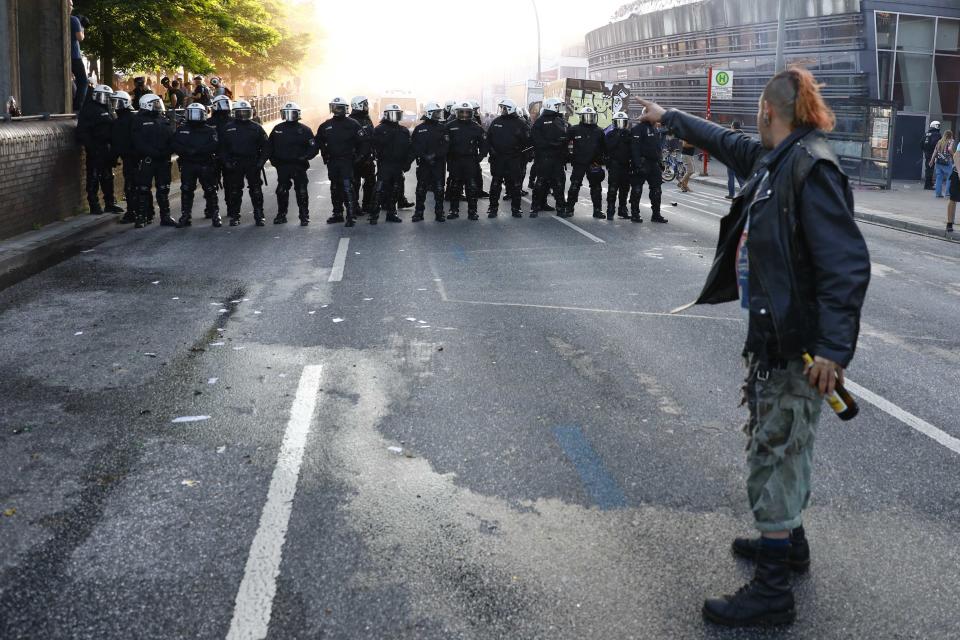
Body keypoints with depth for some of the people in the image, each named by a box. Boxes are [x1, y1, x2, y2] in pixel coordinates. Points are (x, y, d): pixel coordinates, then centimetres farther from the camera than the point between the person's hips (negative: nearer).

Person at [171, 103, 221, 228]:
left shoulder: (210, 130, 2)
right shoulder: (181, 130, 9)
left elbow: (214, 145, -14)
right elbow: (175, 145, -2)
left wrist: (196, 150, -23)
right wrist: (187, 151, -20)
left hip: (206, 165, -2)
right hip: (187, 165, 2)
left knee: (210, 191, 2)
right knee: (186, 191, 2)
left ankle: (215, 215, 10)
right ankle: (185, 216, 8)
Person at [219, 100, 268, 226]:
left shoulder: (256, 128, 5)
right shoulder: (228, 128, 6)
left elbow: (264, 146, 7)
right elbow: (223, 147, 9)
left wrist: (261, 161, -4)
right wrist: (226, 162, -3)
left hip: (252, 163, 0)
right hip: (235, 164, 1)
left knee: (256, 191, 0)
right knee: (235, 191, 5)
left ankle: (259, 216, 7)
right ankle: (234, 216, 13)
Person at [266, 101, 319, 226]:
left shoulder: (304, 130, -1)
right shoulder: (278, 129, 9)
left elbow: (313, 148, -3)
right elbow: (269, 146, 18)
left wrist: (304, 158, -16)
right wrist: (273, 158, 5)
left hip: (299, 166, -3)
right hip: (282, 166, 3)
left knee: (301, 192, -2)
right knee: (281, 191, 7)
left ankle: (304, 216, 4)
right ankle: (281, 215, 18)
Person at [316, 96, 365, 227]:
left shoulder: (352, 124, -3)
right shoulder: (326, 125, 10)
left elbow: (362, 141, -2)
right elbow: (319, 141, 22)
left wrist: (355, 155, -4)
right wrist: (325, 155, 13)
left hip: (347, 161, -5)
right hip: (332, 161, 5)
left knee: (347, 187, -14)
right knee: (335, 189, 12)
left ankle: (351, 216, -15)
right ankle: (337, 214, 23)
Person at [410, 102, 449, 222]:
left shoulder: (442, 128, 5)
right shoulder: (419, 129, 5)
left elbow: (445, 145, -4)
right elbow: (413, 146, 3)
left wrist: (434, 154, -17)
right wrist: (424, 156, -10)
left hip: (438, 163, 0)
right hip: (423, 163, 0)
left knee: (439, 189, 2)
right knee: (421, 189, 3)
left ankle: (439, 213, 9)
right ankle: (418, 212, 11)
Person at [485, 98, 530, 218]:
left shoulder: (520, 123, 0)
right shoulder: (496, 122, 7)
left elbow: (526, 140, -1)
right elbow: (488, 137, 11)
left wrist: (520, 152, -10)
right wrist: (491, 150, -1)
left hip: (514, 159, -2)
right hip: (497, 158, 2)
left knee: (515, 184, 3)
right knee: (495, 184, 4)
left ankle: (515, 208, 12)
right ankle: (493, 208, 11)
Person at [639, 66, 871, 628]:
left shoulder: (812, 167, -21)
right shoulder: (774, 159, 7)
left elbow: (847, 264, -26)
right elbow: (725, 141, 28)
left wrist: (833, 348, -30)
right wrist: (669, 117, 39)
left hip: (798, 344, -10)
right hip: (772, 331, 10)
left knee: (776, 454, -3)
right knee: (776, 441, 23)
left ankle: (773, 592, 7)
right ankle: (789, 541, 42)